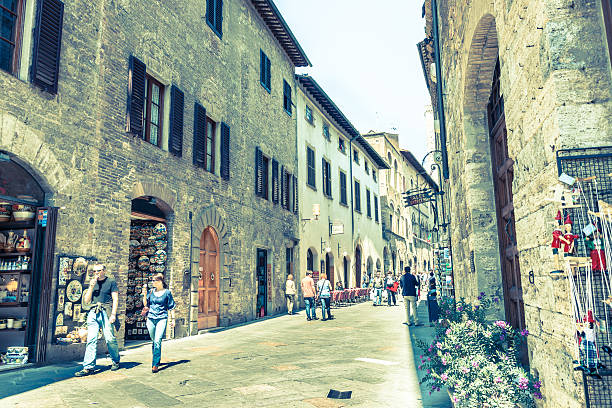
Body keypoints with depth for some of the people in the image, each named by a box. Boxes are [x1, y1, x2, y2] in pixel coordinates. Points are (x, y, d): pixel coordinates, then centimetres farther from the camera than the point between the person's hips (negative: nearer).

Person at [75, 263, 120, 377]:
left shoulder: (111, 282, 5)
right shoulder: (92, 283, 18)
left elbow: (115, 299, -1)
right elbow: (86, 300, 12)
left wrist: (113, 314, -11)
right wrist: (91, 286, 0)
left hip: (106, 312, -4)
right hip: (93, 312, 4)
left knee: (110, 339, -3)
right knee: (91, 340, -4)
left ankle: (115, 361, 16)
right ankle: (89, 367, -1)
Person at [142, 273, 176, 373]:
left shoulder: (167, 292, -2)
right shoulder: (151, 291, 8)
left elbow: (171, 307, 4)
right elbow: (145, 305, 9)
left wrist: (172, 319, 3)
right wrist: (144, 295, -4)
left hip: (162, 319, -4)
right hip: (151, 319, 4)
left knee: (157, 341, -14)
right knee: (154, 341, 14)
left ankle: (155, 364, -11)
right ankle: (155, 359, 33)